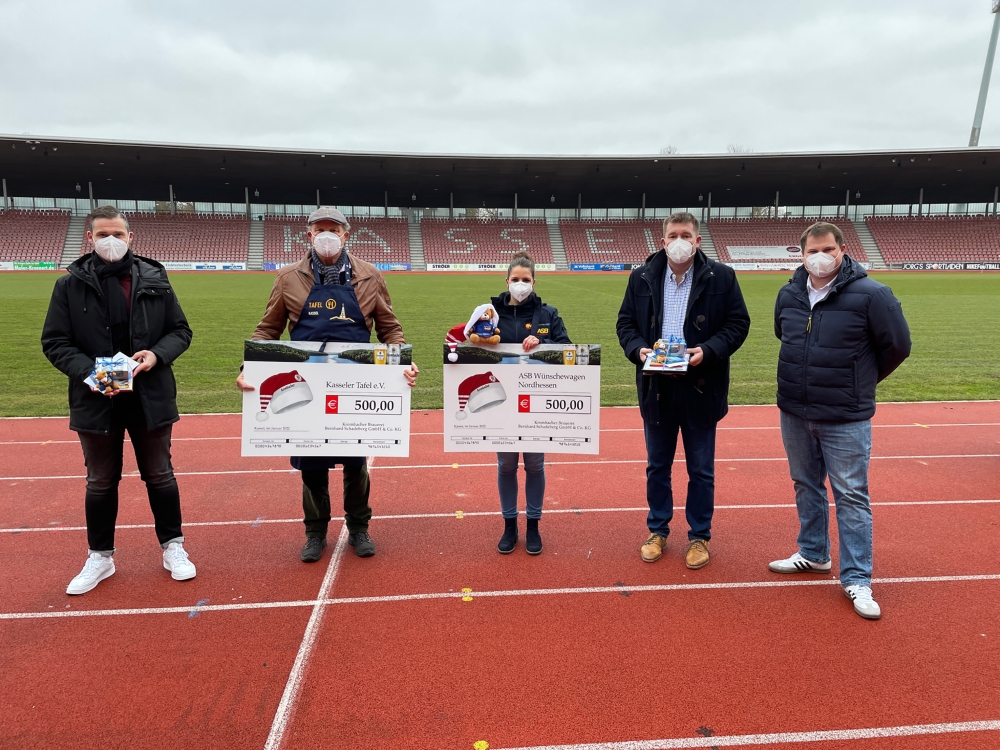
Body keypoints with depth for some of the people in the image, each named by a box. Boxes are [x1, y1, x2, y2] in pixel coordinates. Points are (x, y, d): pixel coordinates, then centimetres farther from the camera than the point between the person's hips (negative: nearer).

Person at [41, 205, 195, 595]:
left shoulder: (155, 279, 0)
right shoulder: (70, 285, -2)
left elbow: (181, 331, 5)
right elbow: (54, 342, 0)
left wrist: (157, 354, -14)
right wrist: (88, 372, -17)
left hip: (150, 397, 0)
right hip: (95, 399, 0)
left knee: (159, 476, 12)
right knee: (100, 482, 15)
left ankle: (173, 547, 28)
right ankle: (100, 556, 32)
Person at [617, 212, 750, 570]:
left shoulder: (721, 277, -3)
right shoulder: (641, 278, 3)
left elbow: (738, 323, -2)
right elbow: (626, 322, 8)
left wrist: (709, 350, -17)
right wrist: (638, 349, -12)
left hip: (701, 388, -2)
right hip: (656, 387, 2)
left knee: (701, 470, 9)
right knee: (657, 466, 14)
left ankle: (699, 536, 26)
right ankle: (658, 530, 31)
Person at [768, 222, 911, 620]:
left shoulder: (871, 295, -13)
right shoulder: (789, 294, 1)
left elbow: (897, 346, -4)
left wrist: (860, 381, 6)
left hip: (845, 418, -5)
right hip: (794, 413, 5)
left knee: (851, 496, 3)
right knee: (806, 486, 17)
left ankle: (857, 579, 15)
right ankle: (813, 554, 36)